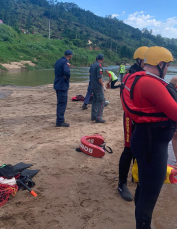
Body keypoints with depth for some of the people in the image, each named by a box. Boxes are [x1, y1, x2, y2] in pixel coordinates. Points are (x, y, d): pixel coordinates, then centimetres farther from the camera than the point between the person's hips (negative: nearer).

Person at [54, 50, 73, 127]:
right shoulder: (65, 62, -14)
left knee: (60, 103, 16)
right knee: (62, 103, -5)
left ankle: (60, 120, 25)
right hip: (62, 86, -9)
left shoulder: (58, 61, 14)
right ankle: (60, 122, -1)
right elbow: (66, 71, -33)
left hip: (57, 85, 9)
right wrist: (67, 77, -15)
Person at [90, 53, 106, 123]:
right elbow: (99, 78, -20)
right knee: (101, 101, -7)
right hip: (98, 87, -9)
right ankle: (98, 117, -11)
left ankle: (93, 116, 21)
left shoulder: (93, 65, 13)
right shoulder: (99, 66, -13)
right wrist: (103, 86, -13)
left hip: (93, 86, 9)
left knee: (95, 100, 16)